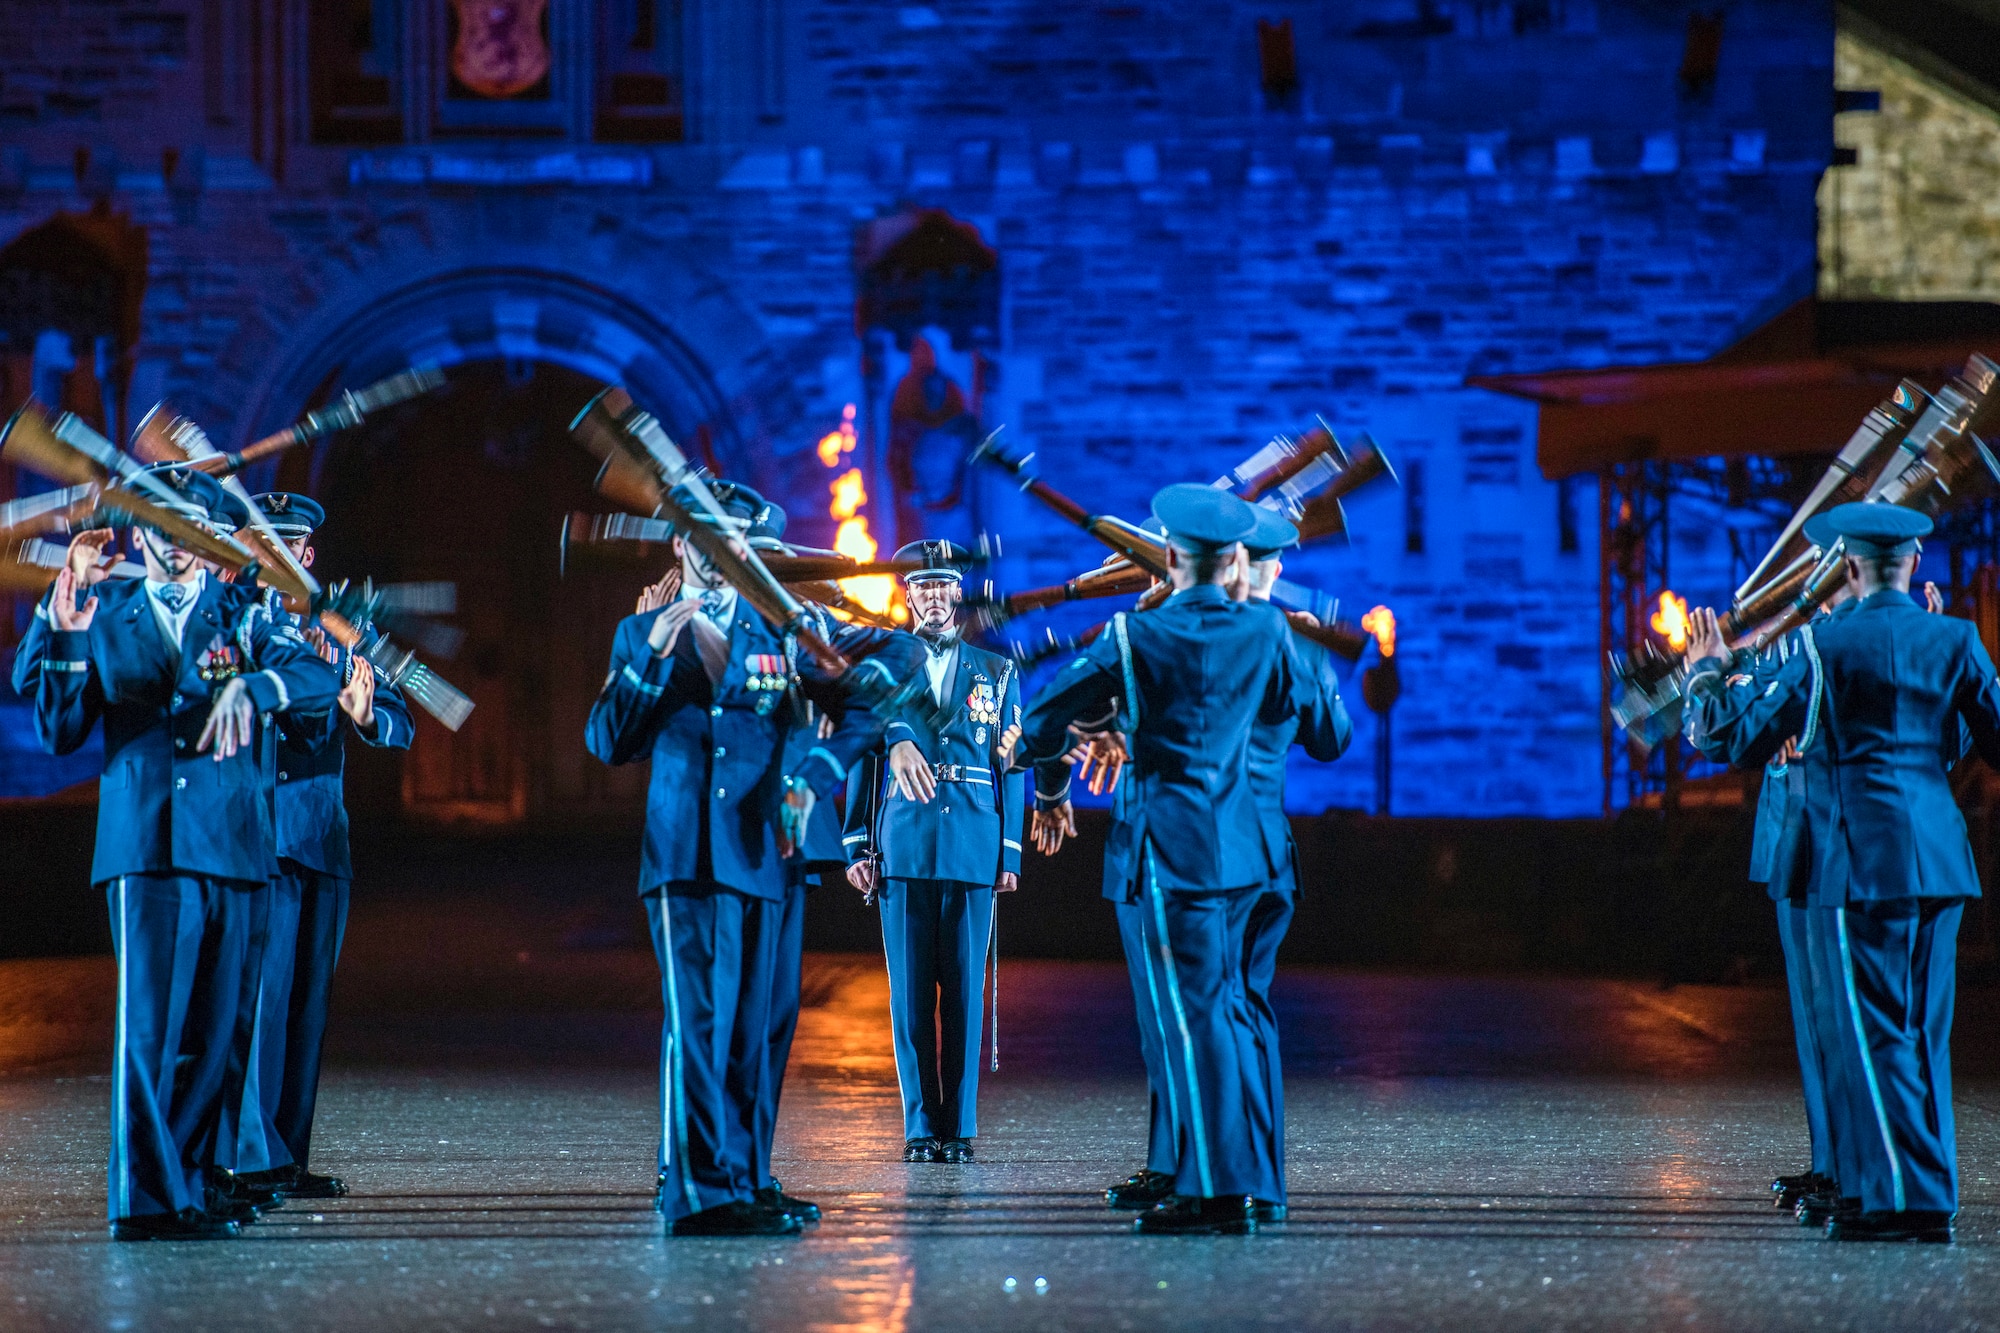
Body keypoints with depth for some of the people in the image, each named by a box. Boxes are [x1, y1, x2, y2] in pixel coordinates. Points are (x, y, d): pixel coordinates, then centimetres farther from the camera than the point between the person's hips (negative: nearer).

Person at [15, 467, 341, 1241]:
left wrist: (251, 687, -27)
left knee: (216, 1029, 6)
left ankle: (189, 1179, 19)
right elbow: (59, 732, 7)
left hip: (234, 848, 2)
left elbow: (319, 675, -7)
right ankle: (143, 1197, -13)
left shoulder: (243, 613, 10)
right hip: (143, 848, -2)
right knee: (147, 1021, -12)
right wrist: (62, 632, -5)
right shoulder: (105, 619, 12)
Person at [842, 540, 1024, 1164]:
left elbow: (1011, 766, 11)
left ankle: (959, 1126, 3)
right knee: (911, 992, -1)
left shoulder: (996, 672, 13)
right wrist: (858, 844, -2)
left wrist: (1010, 853, 4)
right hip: (903, 848, 0)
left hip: (973, 849, 0)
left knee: (964, 990, -1)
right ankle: (921, 1127, 3)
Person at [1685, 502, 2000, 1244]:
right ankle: (1929, 1200, 15)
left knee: (1876, 1032, -1)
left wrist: (1708, 676, 15)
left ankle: (1908, 1198, -5)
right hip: (1940, 854, 5)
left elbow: (1745, 743, -2)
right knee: (1924, 1033, 12)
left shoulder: (1827, 647, -7)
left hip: (1863, 856, -5)